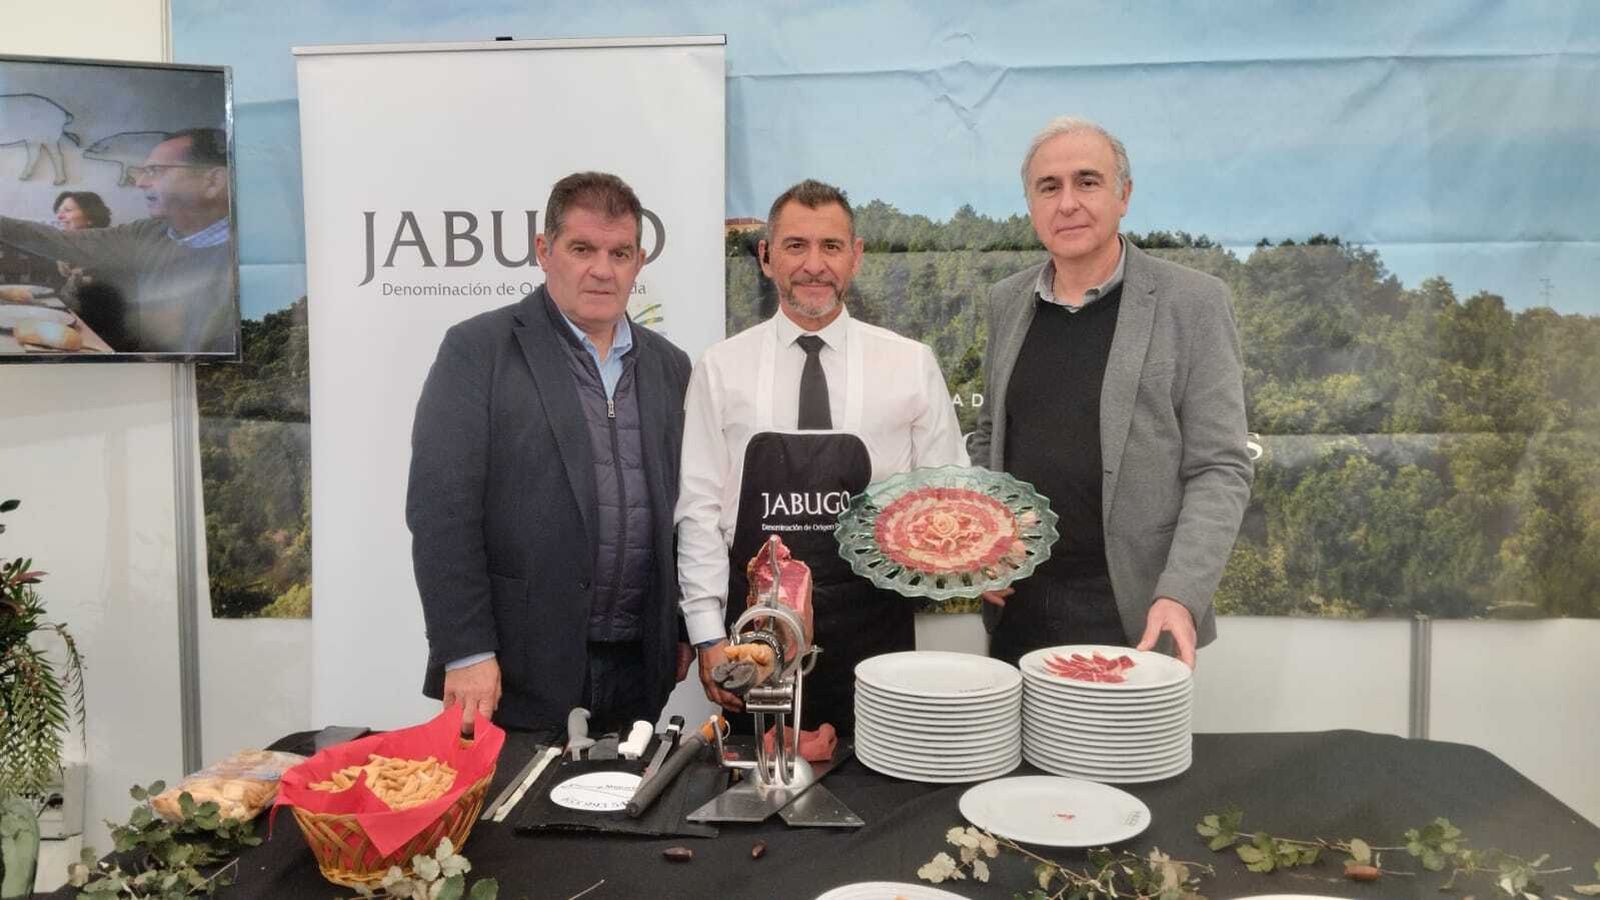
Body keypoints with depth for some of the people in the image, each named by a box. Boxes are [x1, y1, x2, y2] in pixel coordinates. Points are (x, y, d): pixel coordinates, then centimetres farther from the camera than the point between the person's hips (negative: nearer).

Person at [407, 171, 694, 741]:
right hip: (516, 673, -4)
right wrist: (466, 652, -14)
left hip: (638, 671, 4)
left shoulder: (669, 366, 11)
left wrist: (683, 630, 11)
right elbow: (441, 508, -10)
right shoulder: (478, 350, -5)